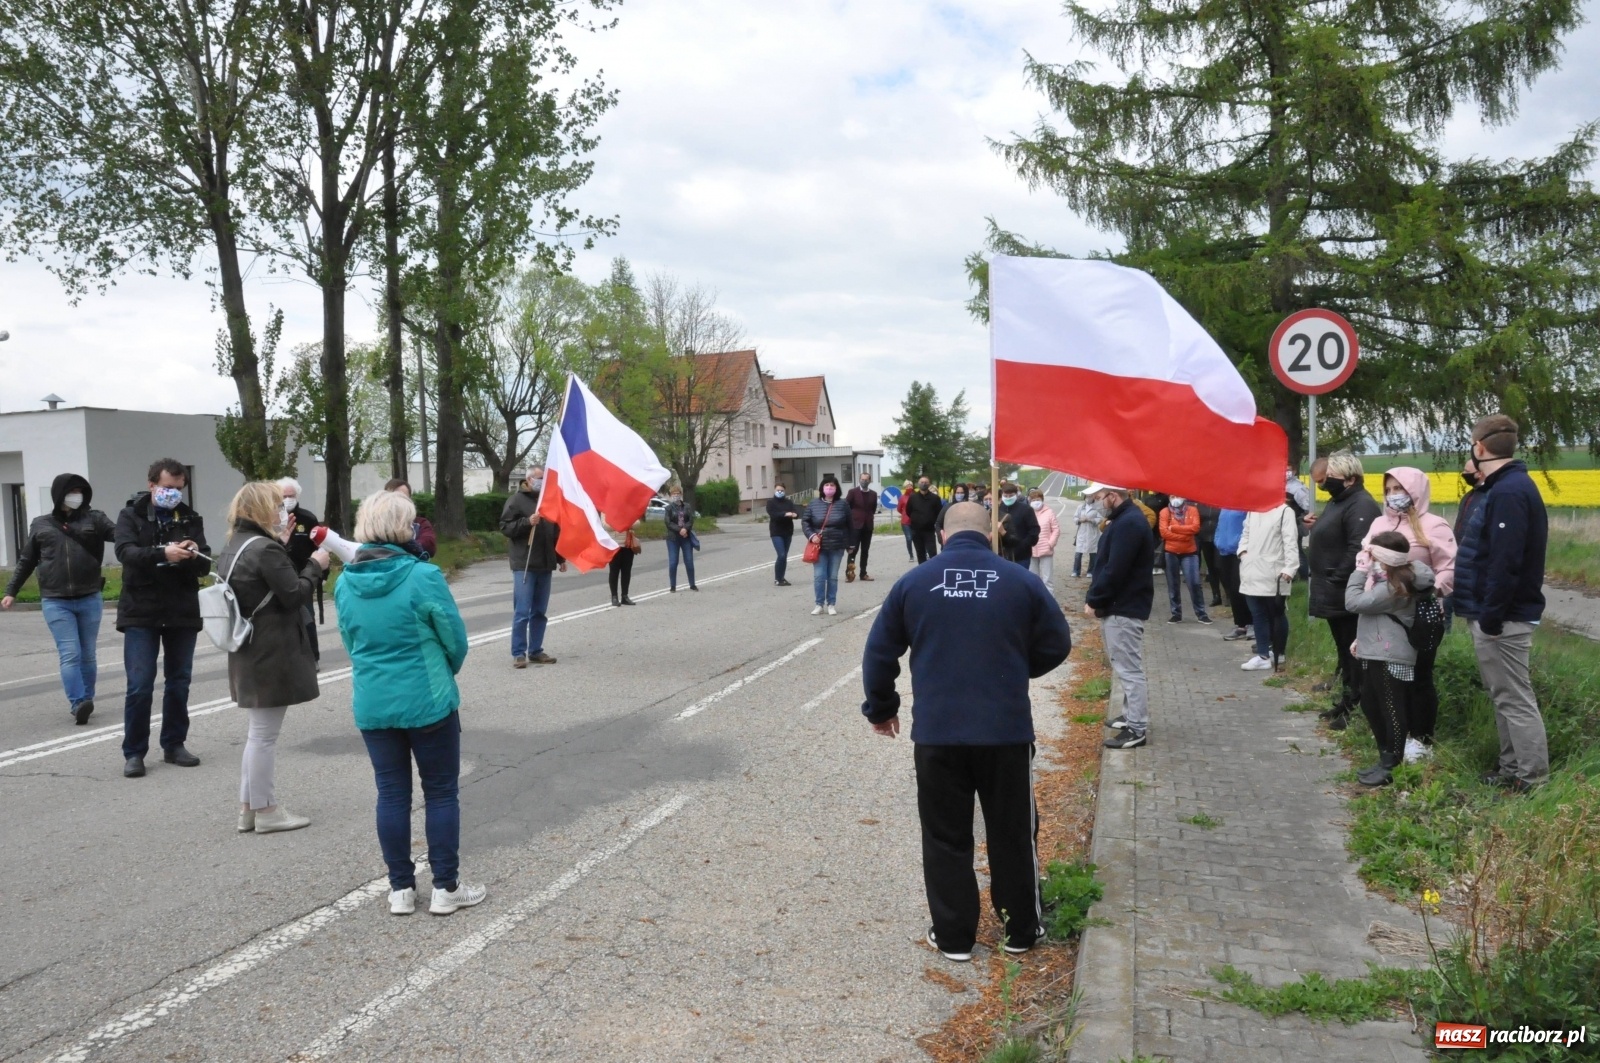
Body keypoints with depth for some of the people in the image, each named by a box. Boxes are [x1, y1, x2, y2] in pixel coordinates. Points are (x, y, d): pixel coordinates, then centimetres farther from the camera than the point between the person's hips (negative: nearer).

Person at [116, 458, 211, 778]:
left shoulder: (191, 519, 7)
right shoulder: (131, 515, 0)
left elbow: (205, 566, 1)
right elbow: (125, 552, -17)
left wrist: (194, 555, -22)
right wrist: (163, 553, -34)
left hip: (182, 613, 3)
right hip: (141, 612, -3)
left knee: (179, 683, 9)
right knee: (139, 686, -4)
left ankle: (174, 745, 21)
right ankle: (134, 752, 6)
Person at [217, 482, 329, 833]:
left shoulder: (234, 548, 12)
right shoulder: (266, 549, -18)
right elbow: (294, 595, -17)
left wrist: (284, 545, 9)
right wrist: (314, 565, -3)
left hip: (250, 653, 10)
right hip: (272, 655, -10)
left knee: (258, 731, 18)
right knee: (265, 733, -1)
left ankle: (249, 807, 23)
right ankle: (265, 810, 8)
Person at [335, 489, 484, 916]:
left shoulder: (345, 583, -1)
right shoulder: (422, 576, -16)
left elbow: (351, 643, 9)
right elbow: (456, 639, -8)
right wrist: (444, 675, 12)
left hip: (372, 703, 5)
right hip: (427, 701, -4)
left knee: (392, 793, 13)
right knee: (441, 792, 8)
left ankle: (401, 889, 20)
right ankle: (446, 888, 15)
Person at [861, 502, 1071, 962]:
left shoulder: (914, 582, 0)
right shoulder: (1020, 580, -1)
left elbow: (879, 653, 4)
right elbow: (1056, 645, 6)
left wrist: (880, 708, 19)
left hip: (936, 734, 0)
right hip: (1007, 731, 0)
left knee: (946, 838, 12)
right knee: (1013, 834, 16)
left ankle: (953, 936, 20)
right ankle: (1021, 929, 28)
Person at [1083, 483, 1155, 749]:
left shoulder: (1128, 523, -20)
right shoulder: (1123, 519, 14)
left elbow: (1115, 571, -23)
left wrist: (1093, 601, -14)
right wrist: (1096, 598, 9)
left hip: (1124, 608, -11)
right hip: (1119, 605, 11)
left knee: (1129, 669, -6)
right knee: (1125, 667, 18)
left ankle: (1137, 729, -2)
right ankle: (1131, 715, 28)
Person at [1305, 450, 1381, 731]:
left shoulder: (1360, 505, -18)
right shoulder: (1339, 501, 15)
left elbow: (1357, 549, -27)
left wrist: (1337, 580, -23)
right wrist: (1318, 525, 5)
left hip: (1347, 594, -10)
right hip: (1334, 594, 10)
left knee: (1353, 651, -2)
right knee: (1343, 650, 18)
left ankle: (1356, 707, 4)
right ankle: (1347, 700, 28)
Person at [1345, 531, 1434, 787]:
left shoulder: (1392, 587, -22)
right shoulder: (1391, 579, 9)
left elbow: (1354, 602, -22)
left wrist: (1361, 569, -18)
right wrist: (1362, 638, 16)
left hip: (1390, 657, -11)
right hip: (1376, 653, 11)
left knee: (1391, 709, -1)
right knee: (1370, 704, 17)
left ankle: (1393, 766, 8)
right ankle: (1386, 758, 27)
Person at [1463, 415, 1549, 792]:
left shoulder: (1507, 492, -21)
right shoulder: (1514, 485, 13)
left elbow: (1505, 563, -26)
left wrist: (1491, 617, -22)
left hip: (1504, 617, -11)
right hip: (1504, 612, 11)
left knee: (1515, 698, -2)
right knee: (1506, 695, 17)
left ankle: (1533, 778, 6)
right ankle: (1513, 769, 27)